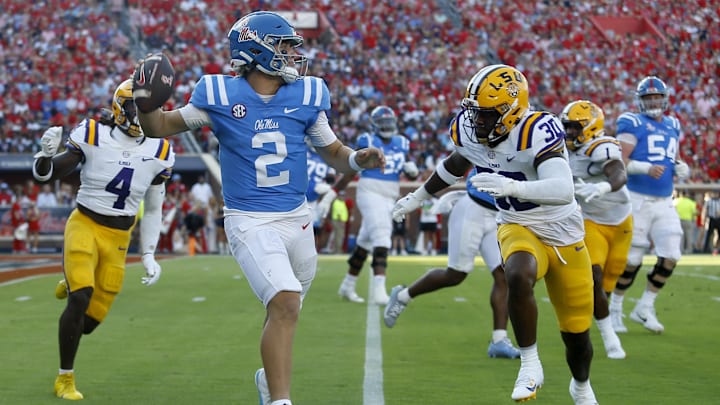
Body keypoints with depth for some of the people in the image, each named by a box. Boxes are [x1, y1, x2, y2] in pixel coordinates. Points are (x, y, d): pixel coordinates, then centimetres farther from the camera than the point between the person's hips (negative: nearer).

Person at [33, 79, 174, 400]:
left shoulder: (159, 154, 0)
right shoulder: (92, 136, -11)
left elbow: (152, 209, 11)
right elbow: (47, 175, -3)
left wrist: (149, 255, 8)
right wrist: (47, 154, -25)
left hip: (118, 238, 3)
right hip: (84, 225, -3)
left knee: (89, 322, 1)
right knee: (80, 301, -22)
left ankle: (71, 288, 38)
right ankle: (65, 379, -2)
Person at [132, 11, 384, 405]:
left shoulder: (306, 95, 1)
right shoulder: (219, 95, -7)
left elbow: (333, 153, 11)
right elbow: (161, 127, 4)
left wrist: (357, 159, -10)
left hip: (297, 219, 5)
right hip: (250, 222, -5)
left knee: (284, 311, 20)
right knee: (285, 303, -23)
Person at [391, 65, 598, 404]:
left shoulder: (537, 131, -30)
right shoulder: (469, 130, -11)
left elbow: (564, 191, -44)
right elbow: (458, 162, 15)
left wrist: (513, 187, -58)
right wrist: (419, 197, 25)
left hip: (564, 236, -3)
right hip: (518, 229, 3)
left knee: (577, 337, 10)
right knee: (518, 277, -36)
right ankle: (530, 365, -17)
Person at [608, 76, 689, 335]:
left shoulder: (672, 126, 15)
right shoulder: (633, 124, -6)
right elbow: (620, 162, -14)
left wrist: (680, 168, 3)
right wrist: (647, 168, -30)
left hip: (664, 202, 6)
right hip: (637, 200, -6)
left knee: (670, 257, -2)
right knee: (632, 260, -2)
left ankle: (645, 307, 14)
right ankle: (615, 310, 16)